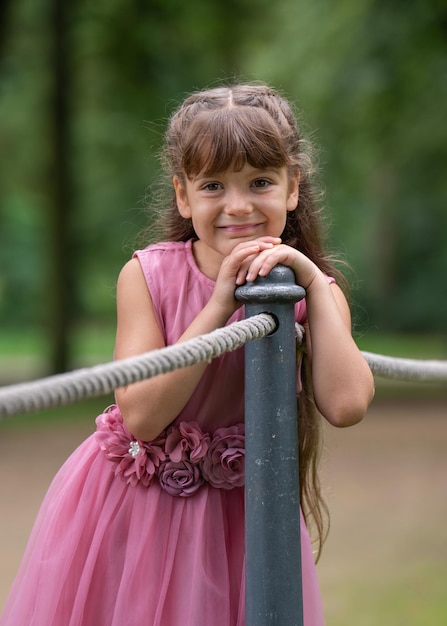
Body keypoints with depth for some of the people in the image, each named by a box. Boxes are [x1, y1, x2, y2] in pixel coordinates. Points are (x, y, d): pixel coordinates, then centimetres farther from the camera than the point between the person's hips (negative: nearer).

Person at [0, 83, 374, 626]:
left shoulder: (312, 289, -8)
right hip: (131, 512, 0)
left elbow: (345, 404, -23)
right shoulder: (147, 276, -12)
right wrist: (220, 304, -26)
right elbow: (141, 416, -21)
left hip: (241, 514, 1)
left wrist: (315, 283, -24)